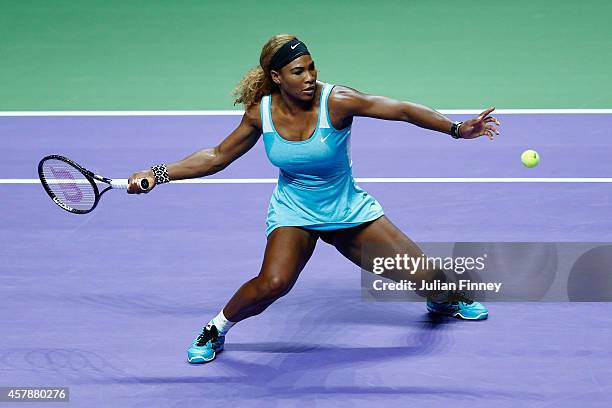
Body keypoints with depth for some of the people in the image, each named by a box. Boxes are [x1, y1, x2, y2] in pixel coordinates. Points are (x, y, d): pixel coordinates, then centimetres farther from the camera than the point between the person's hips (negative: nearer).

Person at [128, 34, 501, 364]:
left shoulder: (336, 102, -23)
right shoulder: (261, 112, -13)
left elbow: (403, 110, -20)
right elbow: (217, 157, 0)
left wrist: (456, 129, -28)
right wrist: (159, 174, -7)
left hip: (349, 211, 0)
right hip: (294, 211, 0)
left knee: (422, 275, -1)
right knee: (273, 282, -32)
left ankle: (444, 301, 39)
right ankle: (216, 329, -5)